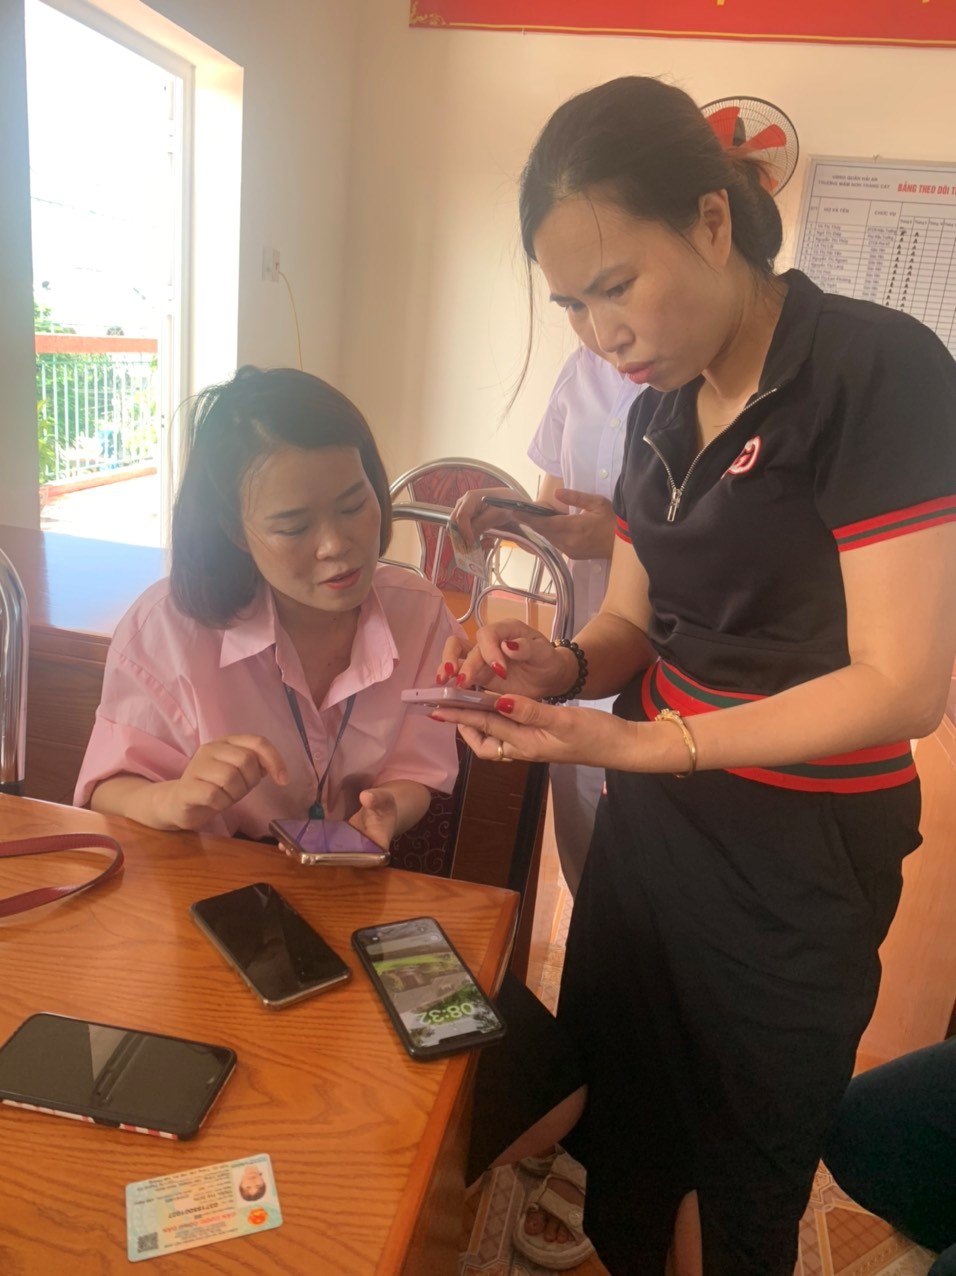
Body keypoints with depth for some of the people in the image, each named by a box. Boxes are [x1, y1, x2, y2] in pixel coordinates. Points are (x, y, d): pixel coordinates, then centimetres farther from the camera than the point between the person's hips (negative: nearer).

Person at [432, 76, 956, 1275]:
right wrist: (559, 666, -11)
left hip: (799, 849, -6)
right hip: (650, 815, 6)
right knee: (616, 1132, 23)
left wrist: (642, 744, -24)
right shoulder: (663, 407, 5)